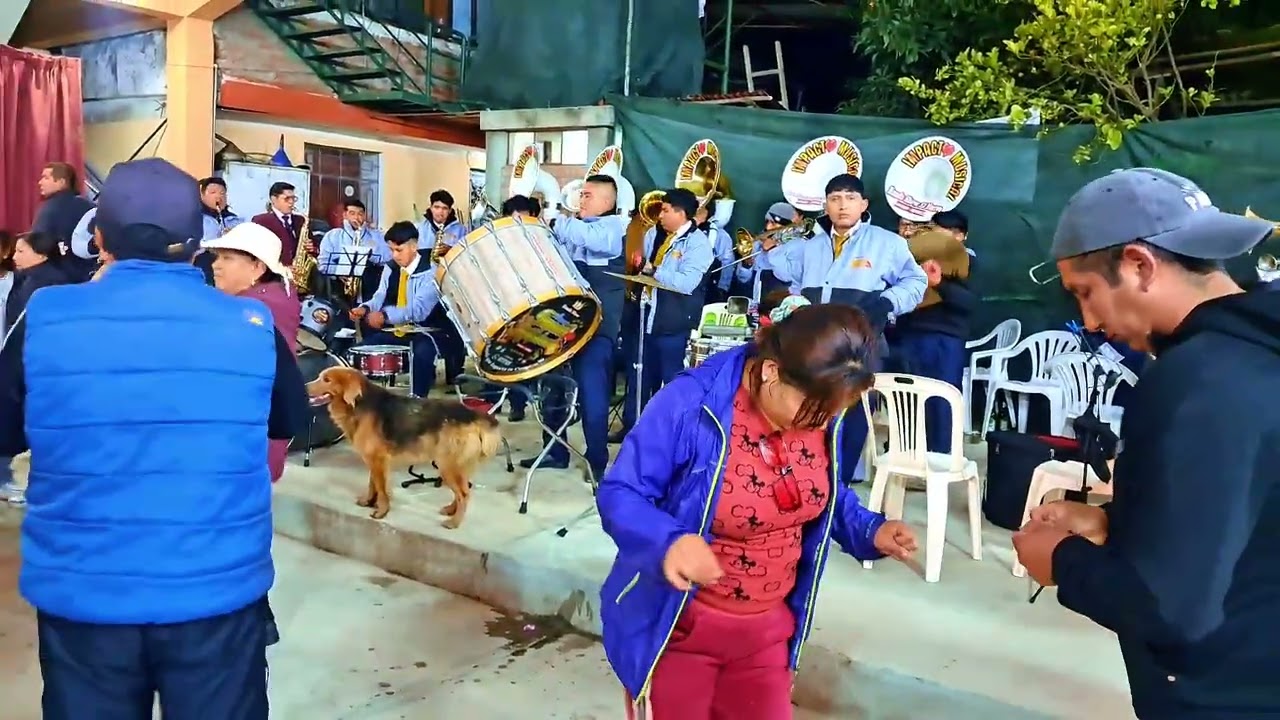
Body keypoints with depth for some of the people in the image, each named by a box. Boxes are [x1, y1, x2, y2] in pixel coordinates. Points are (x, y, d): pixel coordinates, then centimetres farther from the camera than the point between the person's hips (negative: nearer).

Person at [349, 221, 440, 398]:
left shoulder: (430, 272, -16)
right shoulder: (390, 268, 10)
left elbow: (419, 310, -27)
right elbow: (380, 297, 4)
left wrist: (385, 315, -37)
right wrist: (365, 308, -19)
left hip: (422, 331, -7)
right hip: (392, 330, 7)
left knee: (422, 353, -37)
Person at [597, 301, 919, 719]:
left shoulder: (822, 414, -7)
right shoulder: (690, 404, -26)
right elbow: (618, 495, -20)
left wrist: (870, 531, -9)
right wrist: (668, 542, -39)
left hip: (767, 628, 6)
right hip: (677, 627, -5)